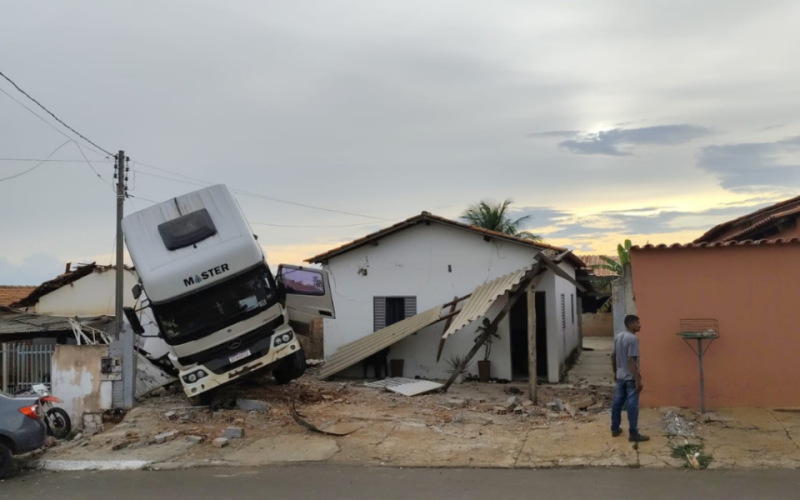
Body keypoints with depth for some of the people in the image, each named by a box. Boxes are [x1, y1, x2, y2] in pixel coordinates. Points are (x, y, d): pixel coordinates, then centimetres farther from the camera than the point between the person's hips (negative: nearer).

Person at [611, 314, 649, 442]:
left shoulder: (618, 337, 7)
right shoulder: (633, 339, -19)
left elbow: (613, 356, 13)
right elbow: (631, 360, -23)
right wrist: (638, 380, -21)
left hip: (620, 376, 8)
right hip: (630, 377, -8)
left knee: (617, 402, 14)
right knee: (632, 405, -3)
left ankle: (615, 429, 23)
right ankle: (633, 434, 1)